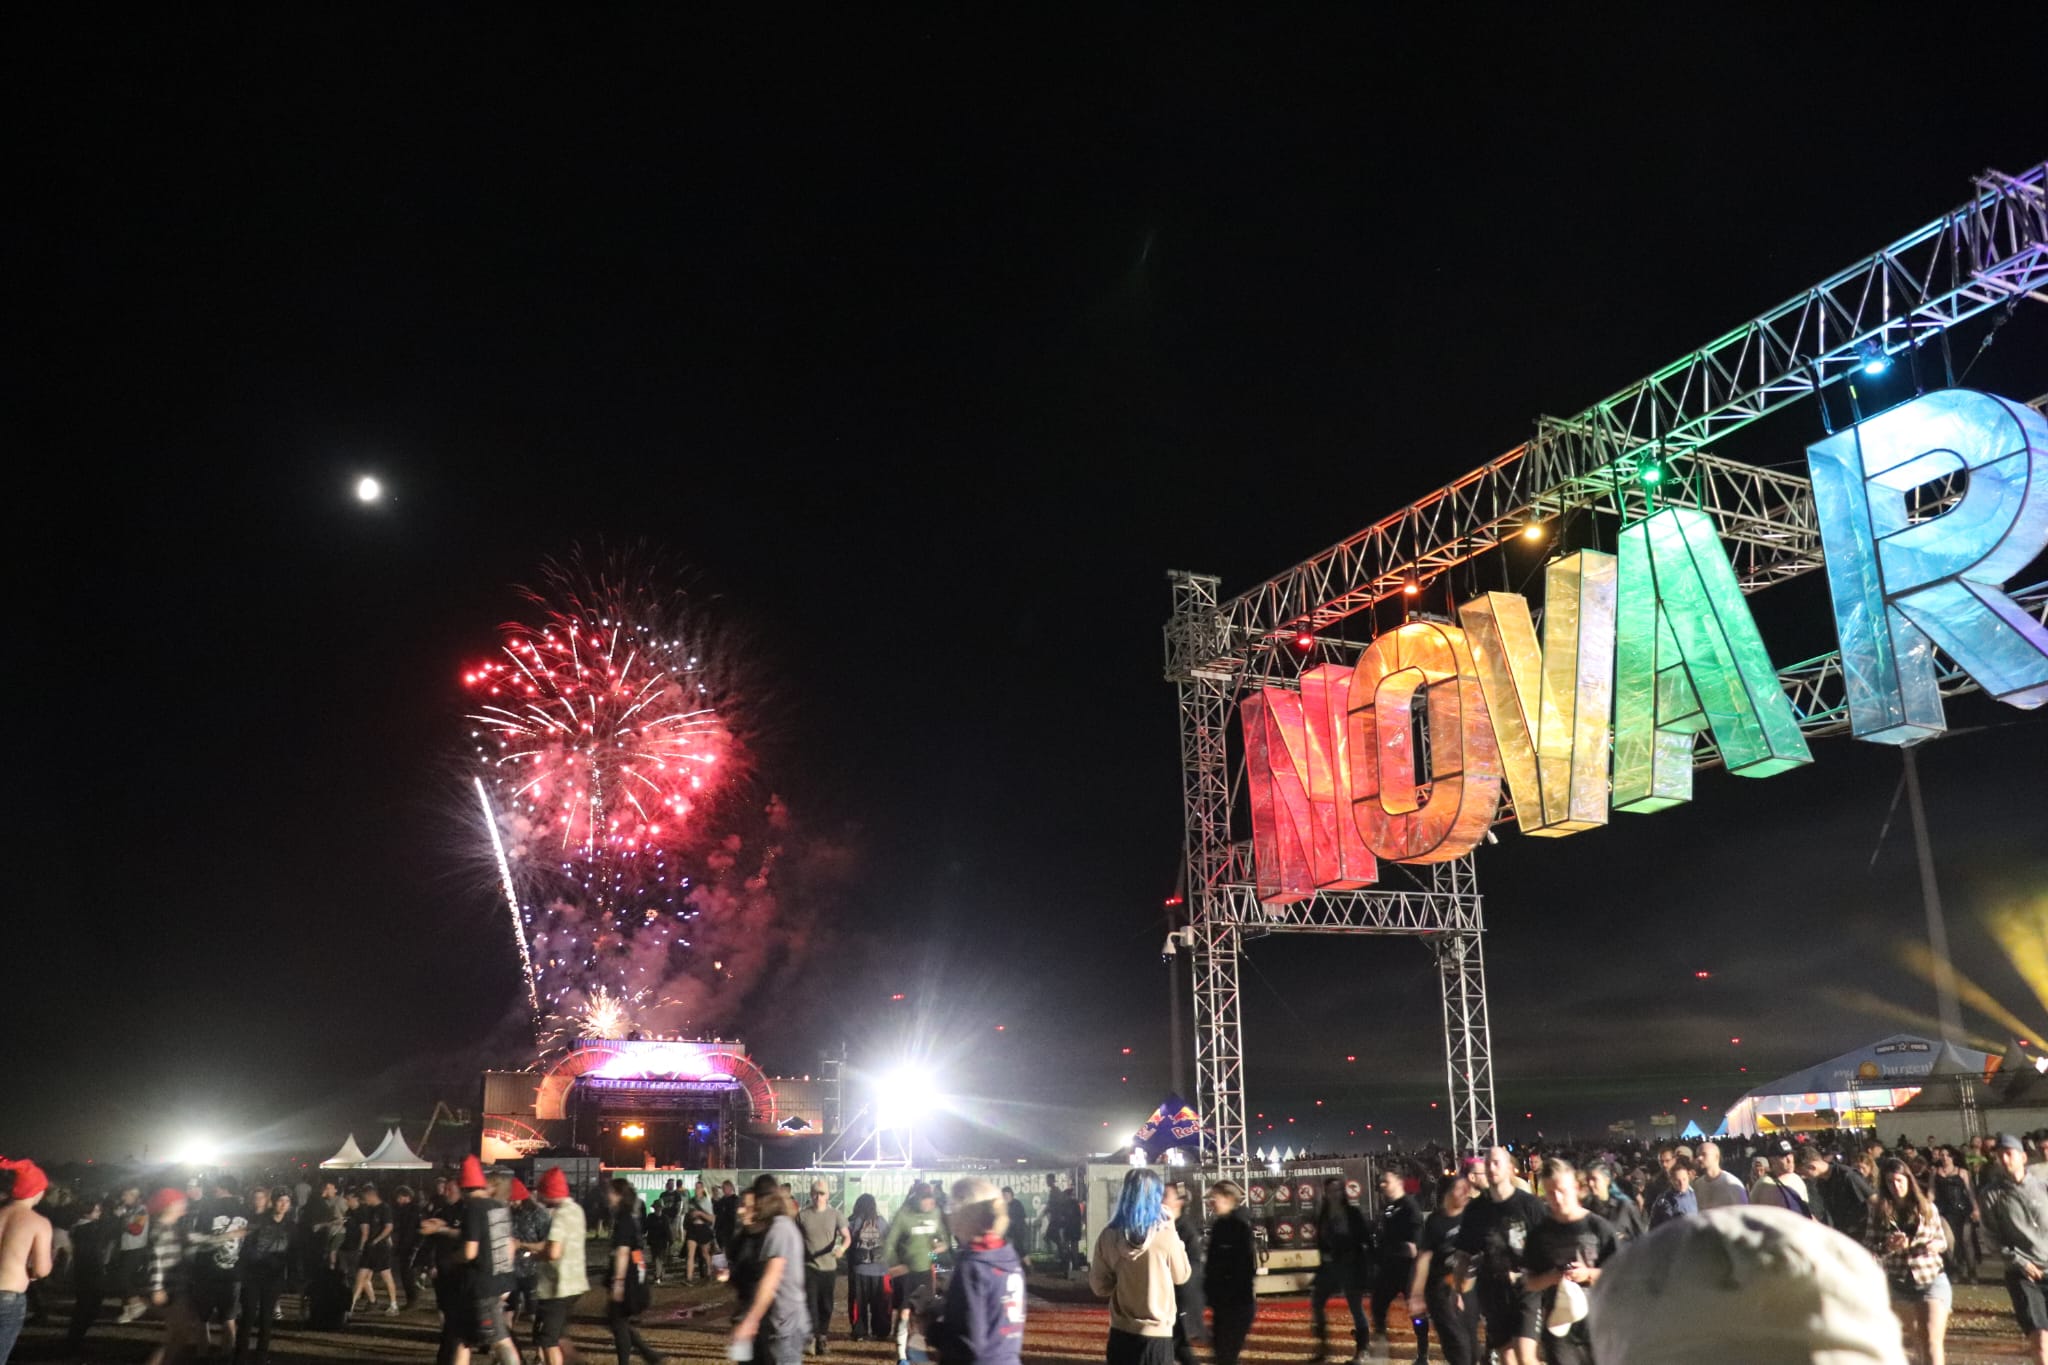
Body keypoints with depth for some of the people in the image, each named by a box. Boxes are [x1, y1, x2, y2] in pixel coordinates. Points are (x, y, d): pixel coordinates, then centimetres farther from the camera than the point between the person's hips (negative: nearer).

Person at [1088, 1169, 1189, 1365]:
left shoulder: (1109, 1236, -6)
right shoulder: (1165, 1234, -14)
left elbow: (1100, 1286, 1)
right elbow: (1181, 1275, 3)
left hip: (1121, 1332, 3)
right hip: (1156, 1333, -3)